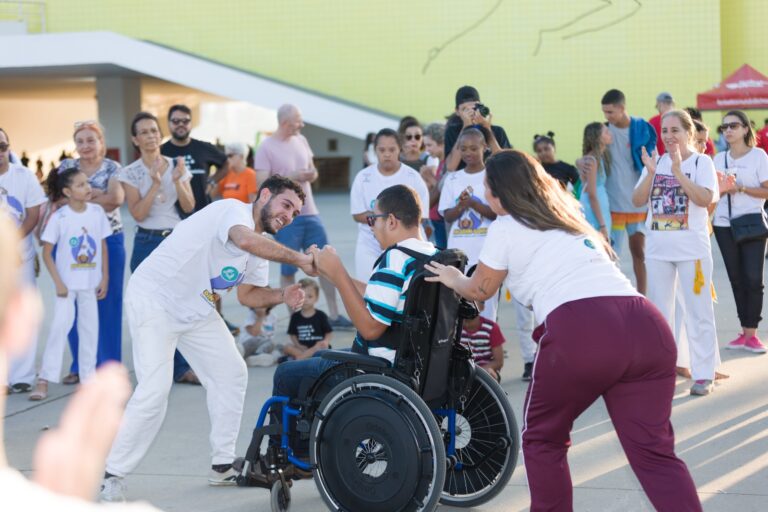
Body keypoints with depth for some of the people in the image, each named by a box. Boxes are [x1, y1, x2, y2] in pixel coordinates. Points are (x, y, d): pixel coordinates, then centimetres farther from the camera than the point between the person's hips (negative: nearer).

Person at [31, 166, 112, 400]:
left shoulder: (97, 212, -2)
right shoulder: (59, 217, -11)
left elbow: (103, 246, 5)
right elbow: (47, 252, -8)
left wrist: (105, 278, 2)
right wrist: (58, 282, -13)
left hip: (91, 282, 4)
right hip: (67, 282, -4)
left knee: (90, 328, 9)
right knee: (60, 326, -11)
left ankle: (89, 377, 18)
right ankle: (44, 380, -8)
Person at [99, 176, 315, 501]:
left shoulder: (262, 242, 6)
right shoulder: (234, 211, -22)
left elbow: (248, 294, 8)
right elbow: (246, 241, -45)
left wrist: (281, 296, -11)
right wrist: (300, 260, -39)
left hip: (197, 309, 10)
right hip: (154, 299, -10)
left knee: (231, 374, 7)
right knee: (155, 389, -18)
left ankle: (223, 466, 17)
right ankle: (113, 475, -8)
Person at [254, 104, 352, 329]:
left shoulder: (301, 140, 8)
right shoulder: (266, 148, -10)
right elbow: (262, 184, -15)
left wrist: (312, 174, -7)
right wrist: (292, 177, -21)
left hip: (310, 214, 6)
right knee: (288, 270, 3)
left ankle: (334, 315, 15)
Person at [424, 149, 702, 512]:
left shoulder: (505, 227, 15)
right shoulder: (567, 218, 34)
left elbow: (480, 291, 28)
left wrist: (453, 280, 50)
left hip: (582, 332, -5)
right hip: (646, 325, 6)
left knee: (542, 438, 18)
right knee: (653, 452, 2)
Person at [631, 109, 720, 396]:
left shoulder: (701, 162, -5)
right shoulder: (656, 162, 8)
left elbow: (706, 199, -19)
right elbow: (638, 200, 0)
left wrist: (678, 172, -24)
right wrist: (651, 173, -14)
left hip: (692, 247, -5)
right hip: (658, 248, 5)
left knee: (698, 310, -1)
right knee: (659, 311, 10)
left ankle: (704, 374, 4)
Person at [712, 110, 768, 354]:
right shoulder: (719, 159, 11)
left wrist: (740, 188, -16)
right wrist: (719, 189, -7)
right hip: (724, 225, 4)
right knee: (736, 279, 4)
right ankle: (744, 331, 9)